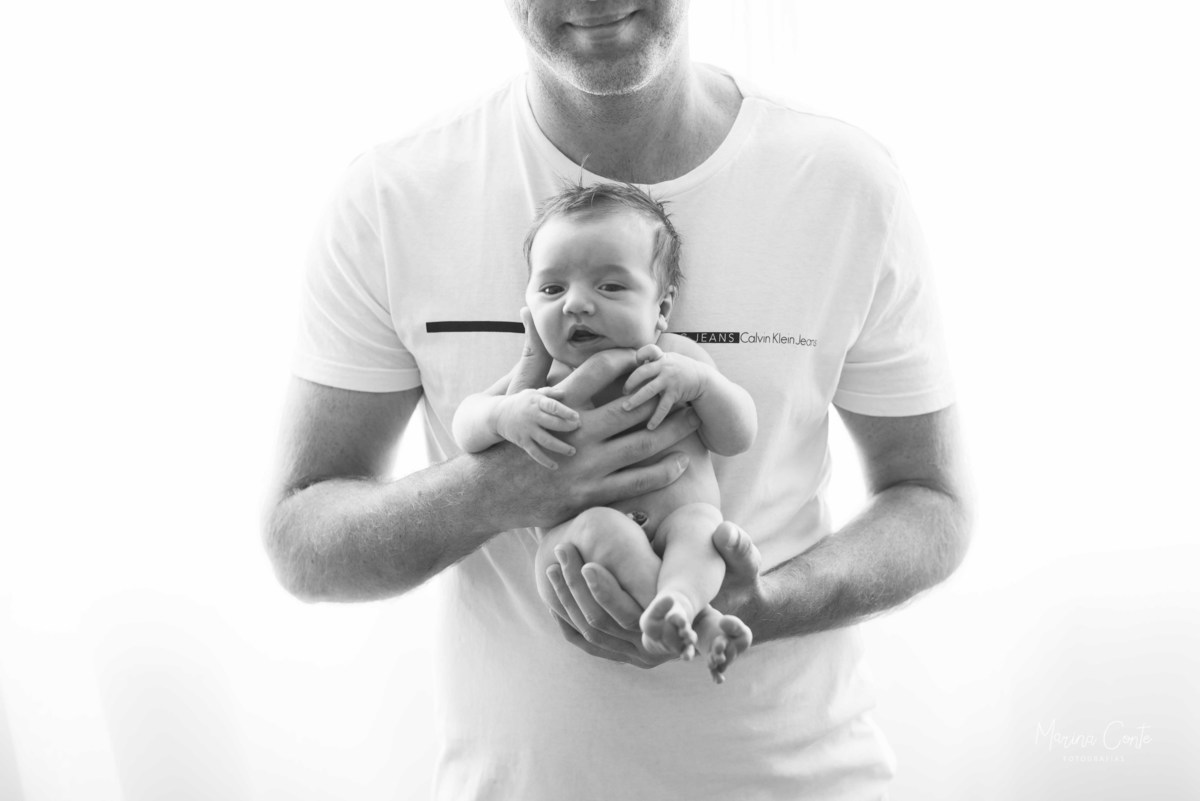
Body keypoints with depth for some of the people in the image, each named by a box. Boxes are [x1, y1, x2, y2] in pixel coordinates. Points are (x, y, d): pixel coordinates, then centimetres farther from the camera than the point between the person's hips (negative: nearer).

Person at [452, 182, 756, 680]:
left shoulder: (676, 357, 9)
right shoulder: (544, 372, 9)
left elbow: (737, 439, 6)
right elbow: (465, 428, 8)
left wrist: (699, 380, -13)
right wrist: (507, 415, -15)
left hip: (673, 532, 1)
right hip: (575, 558, 0)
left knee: (702, 520, -31)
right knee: (601, 528, -33)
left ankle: (676, 599, -53)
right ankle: (698, 621, -37)